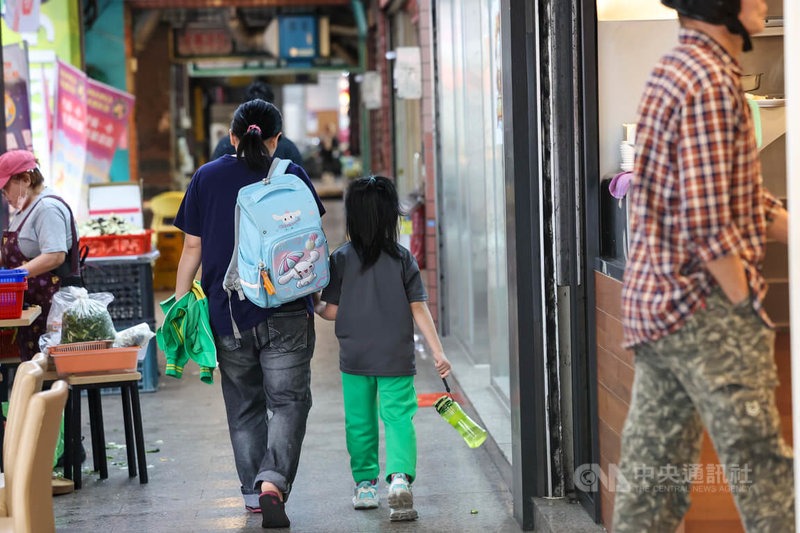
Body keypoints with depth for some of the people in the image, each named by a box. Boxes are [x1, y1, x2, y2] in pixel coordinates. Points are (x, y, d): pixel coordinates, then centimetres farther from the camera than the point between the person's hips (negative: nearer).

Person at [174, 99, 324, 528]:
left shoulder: (206, 178, 4)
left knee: (244, 405, 15)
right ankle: (272, 482, -21)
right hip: (286, 314, -2)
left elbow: (193, 247, 4)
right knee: (288, 400, -1)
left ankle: (253, 493, 19)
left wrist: (179, 301, 9)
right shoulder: (291, 176, 0)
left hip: (227, 312, 2)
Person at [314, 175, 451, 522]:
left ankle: (366, 486, 21)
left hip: (355, 360, 1)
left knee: (360, 422, 13)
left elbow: (333, 311, -2)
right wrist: (438, 351, -2)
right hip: (397, 359, -1)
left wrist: (315, 308, 20)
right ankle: (400, 477, -22)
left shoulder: (341, 259, -4)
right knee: (399, 417, -1)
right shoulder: (402, 258, -3)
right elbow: (419, 308, -5)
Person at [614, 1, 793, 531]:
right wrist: (749, 309, -14)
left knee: (654, 467, 12)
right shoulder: (710, 80, -17)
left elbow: (746, 201, 19)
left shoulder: (678, 70, 16)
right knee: (762, 466, -3)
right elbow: (708, 226, -21)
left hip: (654, 302, 10)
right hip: (704, 308, -10)